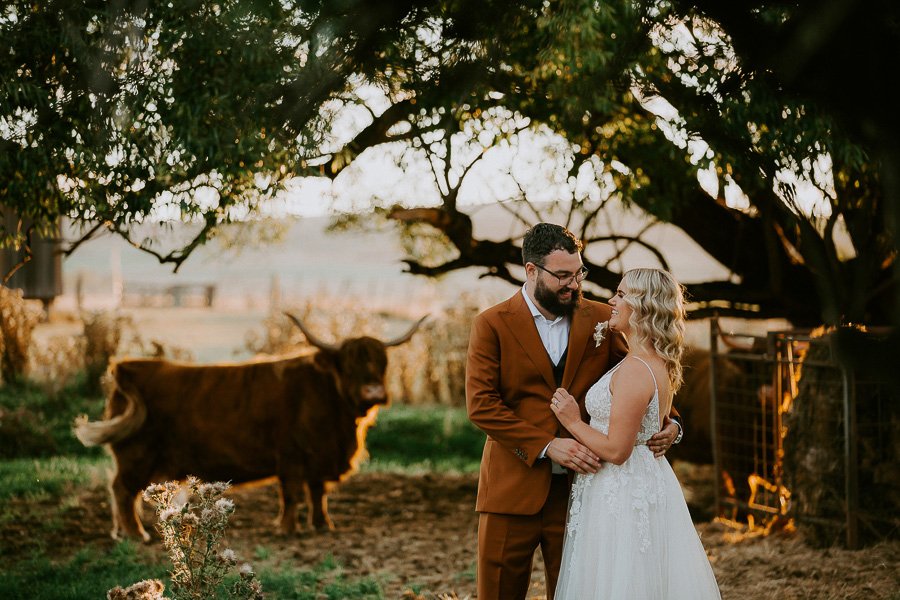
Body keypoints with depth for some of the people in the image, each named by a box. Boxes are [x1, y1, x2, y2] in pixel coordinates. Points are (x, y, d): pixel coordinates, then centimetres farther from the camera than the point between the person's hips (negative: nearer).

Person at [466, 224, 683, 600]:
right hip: (513, 492, -2)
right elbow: (480, 404, -10)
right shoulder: (493, 325, -2)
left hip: (578, 488, 2)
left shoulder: (600, 319, 6)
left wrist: (667, 422, -7)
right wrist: (547, 446, -19)